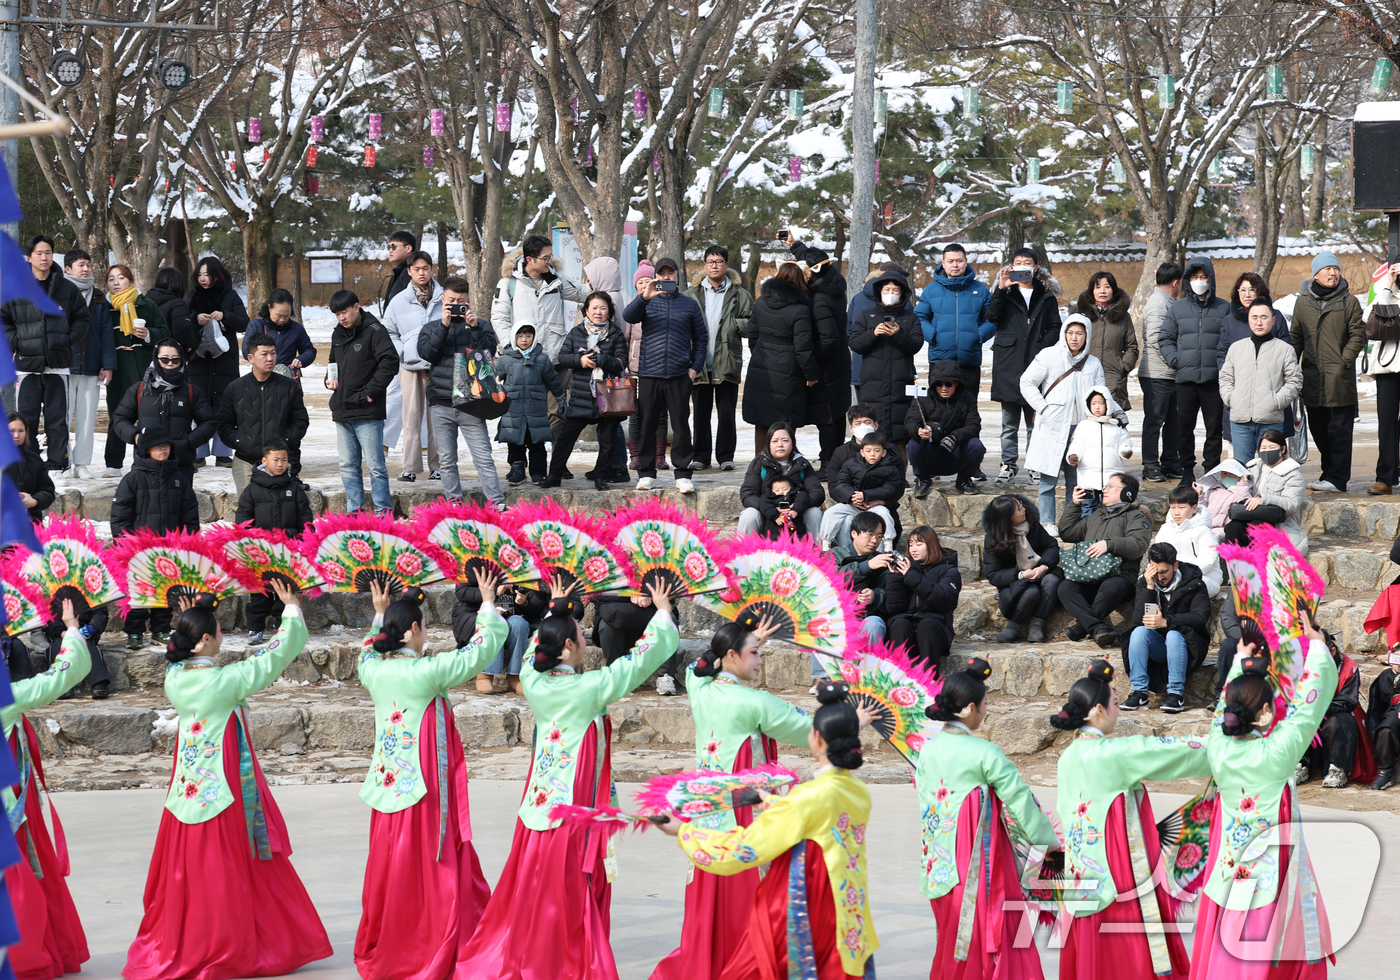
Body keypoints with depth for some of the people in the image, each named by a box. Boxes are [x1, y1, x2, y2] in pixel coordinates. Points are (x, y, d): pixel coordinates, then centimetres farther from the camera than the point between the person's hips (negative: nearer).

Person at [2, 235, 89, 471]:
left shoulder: (67, 289, 6)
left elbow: (82, 318, 12)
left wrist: (68, 340, -1)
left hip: (58, 365, 0)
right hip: (27, 364, 0)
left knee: (57, 418, 1)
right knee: (26, 418, 1)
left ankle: (58, 466, 5)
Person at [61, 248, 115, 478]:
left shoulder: (98, 300, 14)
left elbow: (106, 334, 12)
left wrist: (108, 364, 3)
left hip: (90, 369, 4)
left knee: (87, 418, 5)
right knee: (63, 416, -4)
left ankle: (82, 464, 10)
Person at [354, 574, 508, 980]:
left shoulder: (373, 671, 0)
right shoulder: (427, 672, -15)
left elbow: (370, 650, 28)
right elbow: (485, 644, -7)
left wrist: (379, 613, 38)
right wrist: (488, 603, 8)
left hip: (387, 788, 6)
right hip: (425, 789, -6)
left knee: (388, 870, 14)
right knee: (433, 870, -1)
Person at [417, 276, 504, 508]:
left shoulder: (481, 326, 11)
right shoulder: (431, 328, 14)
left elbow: (489, 353, -2)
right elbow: (426, 353, -3)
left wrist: (475, 328, -11)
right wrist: (444, 326, -8)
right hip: (441, 402, 2)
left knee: (483, 457, -8)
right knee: (446, 460, 4)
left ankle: (497, 504, -11)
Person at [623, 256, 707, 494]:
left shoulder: (689, 305, 13)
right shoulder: (647, 302, 11)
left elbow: (701, 338, 16)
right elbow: (628, 316, -9)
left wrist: (695, 367, 4)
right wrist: (644, 297, -26)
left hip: (679, 376, 0)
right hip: (649, 375, 0)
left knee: (681, 425, -2)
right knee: (647, 425, 2)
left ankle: (683, 475, 2)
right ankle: (646, 472, 10)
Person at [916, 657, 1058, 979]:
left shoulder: (928, 748, 3)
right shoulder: (985, 753, -15)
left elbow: (924, 797, 10)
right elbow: (1019, 797, -10)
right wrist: (1048, 839, 4)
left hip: (940, 864, 6)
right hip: (979, 862, -6)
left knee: (951, 935, 15)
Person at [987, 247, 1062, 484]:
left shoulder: (1046, 295, 12)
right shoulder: (1006, 293, 9)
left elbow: (1055, 327, 10)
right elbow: (992, 316, -8)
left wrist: (1043, 347, -6)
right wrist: (1000, 291, -19)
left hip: (1037, 363, 0)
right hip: (1008, 365, 0)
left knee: (1035, 421, 2)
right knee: (1009, 423, 3)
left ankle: (1034, 465, 7)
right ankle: (1008, 465, 8)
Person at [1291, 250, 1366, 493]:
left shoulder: (1349, 302, 2)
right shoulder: (1303, 302, 11)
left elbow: (1358, 335, 1)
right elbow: (1296, 337, 16)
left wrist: (1344, 361, -10)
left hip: (1340, 378, -4)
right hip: (1312, 377, 4)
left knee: (1339, 429, -5)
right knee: (1318, 428, 9)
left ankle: (1337, 479, -3)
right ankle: (1331, 472, 19)